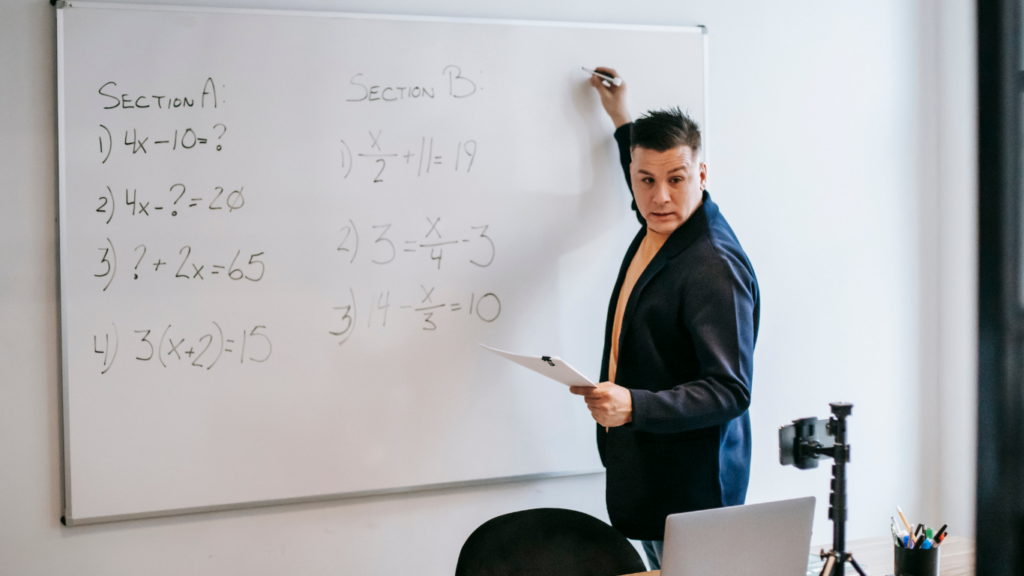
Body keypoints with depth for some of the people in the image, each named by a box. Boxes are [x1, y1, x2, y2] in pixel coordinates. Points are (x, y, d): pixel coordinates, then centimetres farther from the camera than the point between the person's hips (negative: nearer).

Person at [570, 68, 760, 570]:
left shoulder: (715, 267, -25)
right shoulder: (659, 225, 4)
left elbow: (730, 391, -26)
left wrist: (633, 405, -37)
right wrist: (622, 121, 33)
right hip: (643, 469, 10)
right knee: (658, 566, 19)